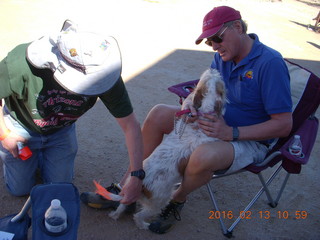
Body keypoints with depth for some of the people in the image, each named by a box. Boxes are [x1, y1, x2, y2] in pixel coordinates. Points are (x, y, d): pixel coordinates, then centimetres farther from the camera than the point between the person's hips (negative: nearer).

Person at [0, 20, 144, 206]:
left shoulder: (107, 76, -34)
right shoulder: (24, 63, -42)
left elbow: (131, 126, -28)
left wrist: (137, 177, -30)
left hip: (62, 131, 2)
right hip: (20, 127, -1)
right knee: (20, 189, 11)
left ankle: (42, 155, 35)